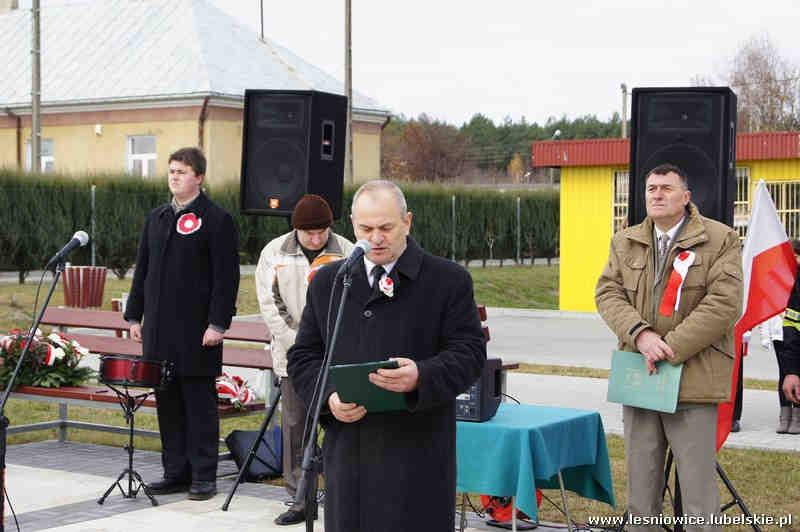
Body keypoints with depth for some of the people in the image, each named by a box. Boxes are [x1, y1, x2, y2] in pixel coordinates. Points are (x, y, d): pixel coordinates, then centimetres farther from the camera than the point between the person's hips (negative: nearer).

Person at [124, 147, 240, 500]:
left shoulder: (217, 220, -4)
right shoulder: (156, 218, 16)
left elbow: (226, 277, -9)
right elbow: (142, 270, 18)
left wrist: (218, 323, -15)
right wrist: (134, 316, 13)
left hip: (196, 332, -6)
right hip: (159, 331, 6)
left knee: (199, 402, -1)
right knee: (167, 402, 9)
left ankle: (203, 476, 6)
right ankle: (176, 472, 17)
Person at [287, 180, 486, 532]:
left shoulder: (448, 281, 1)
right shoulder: (327, 282, 13)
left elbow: (469, 352, -4)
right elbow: (303, 356, 14)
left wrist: (422, 377, -23)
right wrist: (328, 396, -6)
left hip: (417, 453, -3)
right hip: (347, 449, 4)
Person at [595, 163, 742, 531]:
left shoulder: (720, 240, -1)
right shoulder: (625, 242, 14)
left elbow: (724, 304, -10)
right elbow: (607, 292, 5)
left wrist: (668, 349, -14)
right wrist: (641, 335, -13)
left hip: (693, 382, -4)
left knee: (699, 498, -2)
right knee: (640, 497, 12)